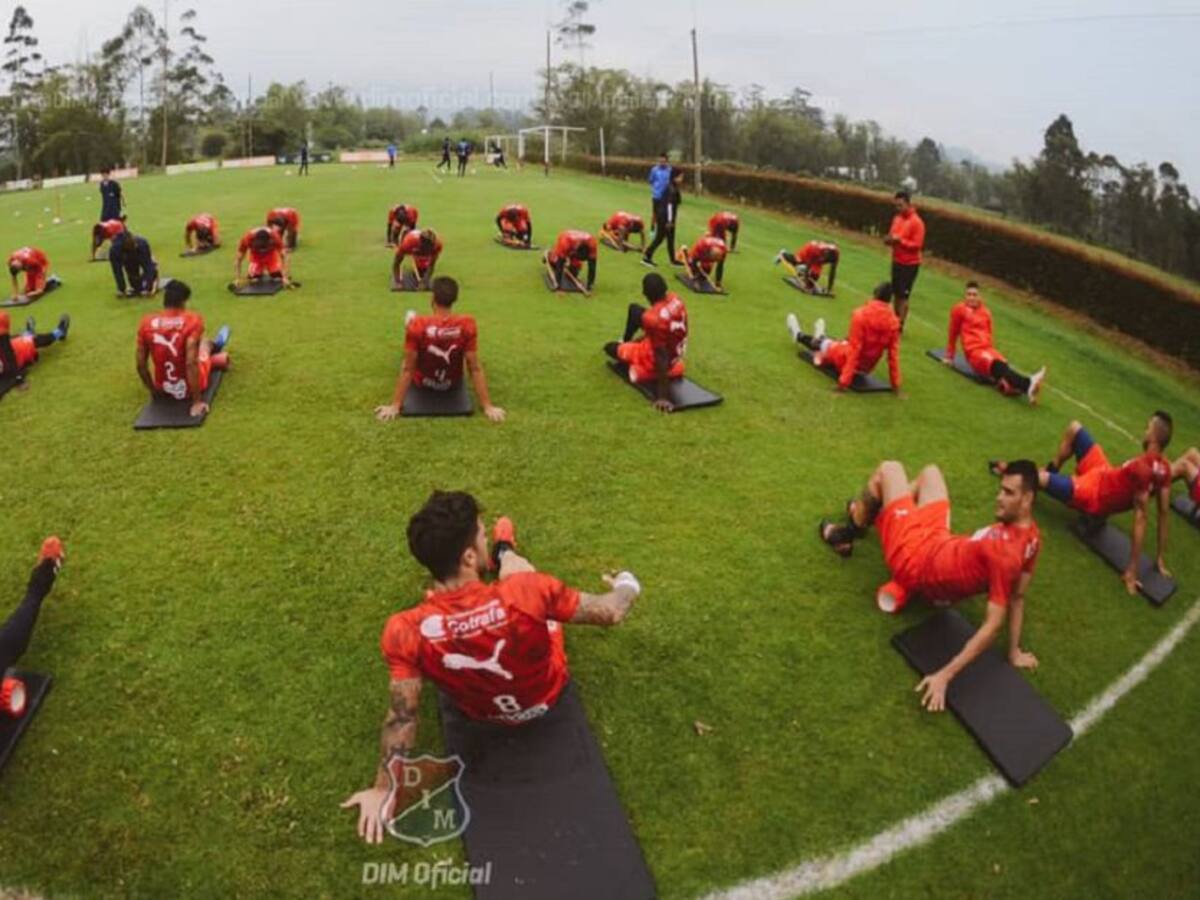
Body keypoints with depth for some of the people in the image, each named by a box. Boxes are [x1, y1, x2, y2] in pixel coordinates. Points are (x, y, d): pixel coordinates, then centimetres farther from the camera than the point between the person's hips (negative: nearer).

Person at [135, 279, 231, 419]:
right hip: (190, 388, -3)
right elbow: (191, 363, -28)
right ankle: (215, 345, 61)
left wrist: (153, 390, 12)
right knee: (205, 344, 26)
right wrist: (197, 402, -24)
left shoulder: (146, 323, -11)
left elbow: (141, 365, -6)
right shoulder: (193, 320, -22)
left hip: (164, 390, 4)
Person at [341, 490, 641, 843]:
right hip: (548, 698, 0)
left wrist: (382, 790, -7)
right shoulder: (526, 592, -40)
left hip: (482, 719, 0)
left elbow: (402, 719, -24)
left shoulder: (406, 632, -36)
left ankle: (502, 555, 55)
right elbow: (610, 614, -23)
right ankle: (504, 552, 58)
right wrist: (625, 589, 1)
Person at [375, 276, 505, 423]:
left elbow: (408, 369, -25)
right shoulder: (468, 325, -26)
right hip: (453, 383, 2)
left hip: (423, 382, -1)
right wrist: (488, 406, -14)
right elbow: (475, 368, -22)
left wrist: (395, 406, -16)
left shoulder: (417, 325, -30)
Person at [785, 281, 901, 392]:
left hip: (847, 362, -4)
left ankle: (799, 335, 52)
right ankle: (820, 339, 61)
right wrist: (896, 383, -4)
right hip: (866, 369, 4)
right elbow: (893, 353, -9)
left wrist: (844, 380, -24)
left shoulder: (861, 315, -23)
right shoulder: (894, 321, -11)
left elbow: (854, 349, -25)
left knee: (825, 345, 24)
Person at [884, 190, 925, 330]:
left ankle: (900, 325, -5)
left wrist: (900, 240, -27)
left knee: (903, 295, -8)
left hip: (910, 264, -7)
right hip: (896, 261, 7)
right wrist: (890, 240, -6)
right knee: (896, 293, 12)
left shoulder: (917, 222, -15)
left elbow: (917, 245, -18)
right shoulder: (897, 218, 7)